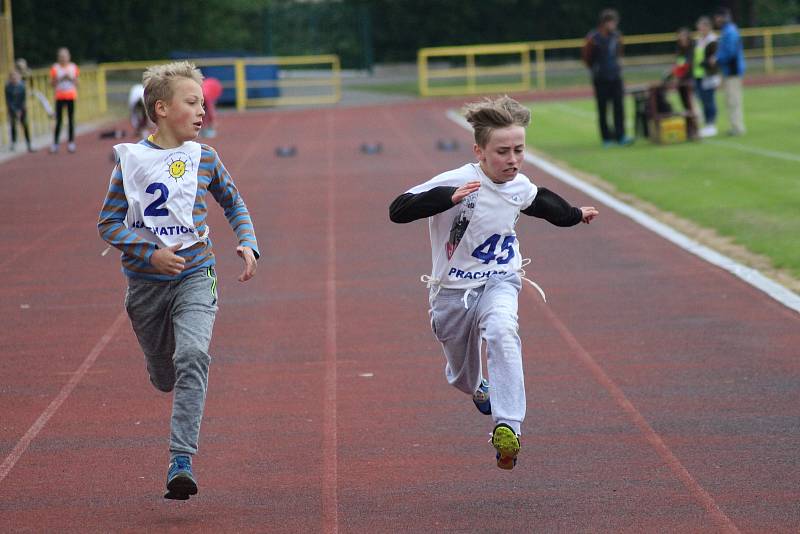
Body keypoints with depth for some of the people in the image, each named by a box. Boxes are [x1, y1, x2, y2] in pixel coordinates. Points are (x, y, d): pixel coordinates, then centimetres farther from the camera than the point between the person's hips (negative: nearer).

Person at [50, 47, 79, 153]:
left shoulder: (73, 67, 6)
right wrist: (61, 78, -14)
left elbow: (76, 83, 8)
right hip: (60, 97, -1)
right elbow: (53, 84, 0)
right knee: (59, 120, -3)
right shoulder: (55, 68, 1)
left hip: (71, 96, 1)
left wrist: (70, 78, -10)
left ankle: (71, 143, 5)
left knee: (71, 120, 2)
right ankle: (55, 144, -1)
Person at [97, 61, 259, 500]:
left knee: (192, 357, -24)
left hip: (194, 278, 0)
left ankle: (181, 463, -26)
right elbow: (109, 223, -5)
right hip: (146, 283, 0)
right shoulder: (132, 159, -6)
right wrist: (150, 253, -18)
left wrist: (248, 244, 1)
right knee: (163, 377, 13)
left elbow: (234, 204, 17)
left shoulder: (204, 159, 1)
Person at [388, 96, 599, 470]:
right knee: (462, 373, 18)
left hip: (500, 284, 2)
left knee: (502, 331, -33)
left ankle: (508, 426, -41)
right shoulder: (457, 182, -23)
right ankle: (478, 389, 59)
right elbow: (398, 211, -32)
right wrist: (449, 198, -45)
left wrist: (575, 215, 41)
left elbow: (542, 202, 23)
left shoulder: (520, 187, -4)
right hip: (453, 289, -2)